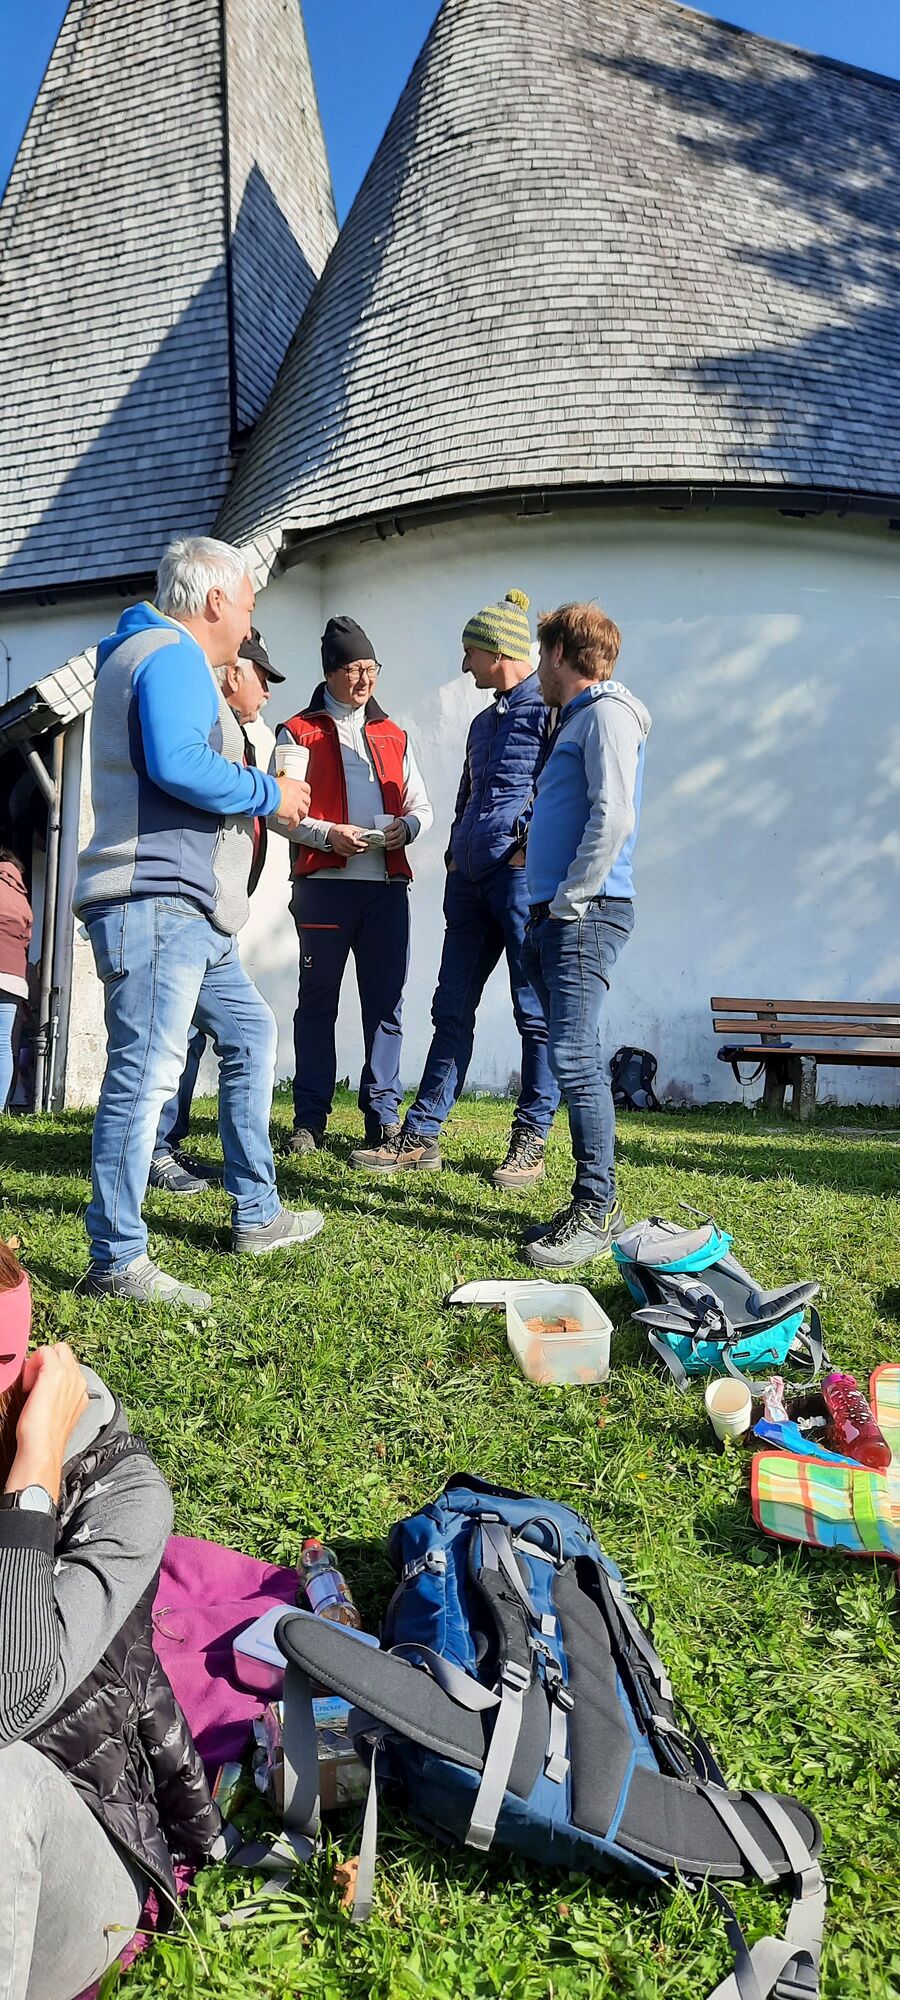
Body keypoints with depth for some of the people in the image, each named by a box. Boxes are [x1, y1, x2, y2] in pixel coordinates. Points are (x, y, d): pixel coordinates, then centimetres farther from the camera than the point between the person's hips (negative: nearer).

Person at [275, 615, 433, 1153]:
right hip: (324, 883, -3)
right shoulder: (299, 733, 7)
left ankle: (383, 1114, 11)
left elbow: (421, 805, 17)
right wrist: (328, 834, -17)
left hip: (387, 885, 4)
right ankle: (310, 1118, 8)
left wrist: (406, 826, -5)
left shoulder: (393, 736, 20)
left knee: (386, 1002, 4)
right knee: (318, 1001, 2)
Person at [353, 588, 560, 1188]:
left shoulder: (549, 706, -4)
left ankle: (531, 1142, 5)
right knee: (452, 1010, 7)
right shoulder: (485, 720, 23)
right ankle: (421, 1135, 11)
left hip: (523, 874, -9)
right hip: (471, 880, 9)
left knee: (536, 1013, -2)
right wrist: (456, 856, 16)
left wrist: (526, 847, -16)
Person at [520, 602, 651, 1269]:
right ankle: (595, 1205, 13)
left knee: (575, 1057, -14)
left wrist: (570, 901, -15)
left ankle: (596, 1212, -9)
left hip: (586, 914, -10)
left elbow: (613, 816, -18)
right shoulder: (576, 718, 24)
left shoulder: (608, 711, -6)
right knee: (577, 1059, 8)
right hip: (558, 916, 10)